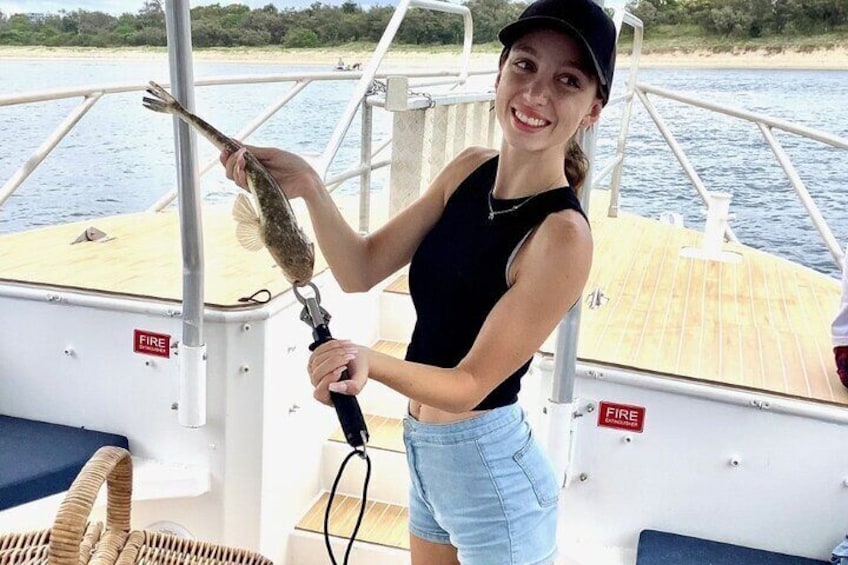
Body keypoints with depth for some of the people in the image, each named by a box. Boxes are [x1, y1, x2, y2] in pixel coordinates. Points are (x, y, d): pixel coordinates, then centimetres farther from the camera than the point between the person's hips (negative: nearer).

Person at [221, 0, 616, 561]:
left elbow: (471, 384, -22)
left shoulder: (562, 235, -25)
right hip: (425, 455, 7)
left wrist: (370, 361, -39)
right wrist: (308, 186, -20)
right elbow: (362, 271, -5)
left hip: (491, 473, -7)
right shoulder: (469, 169, -4)